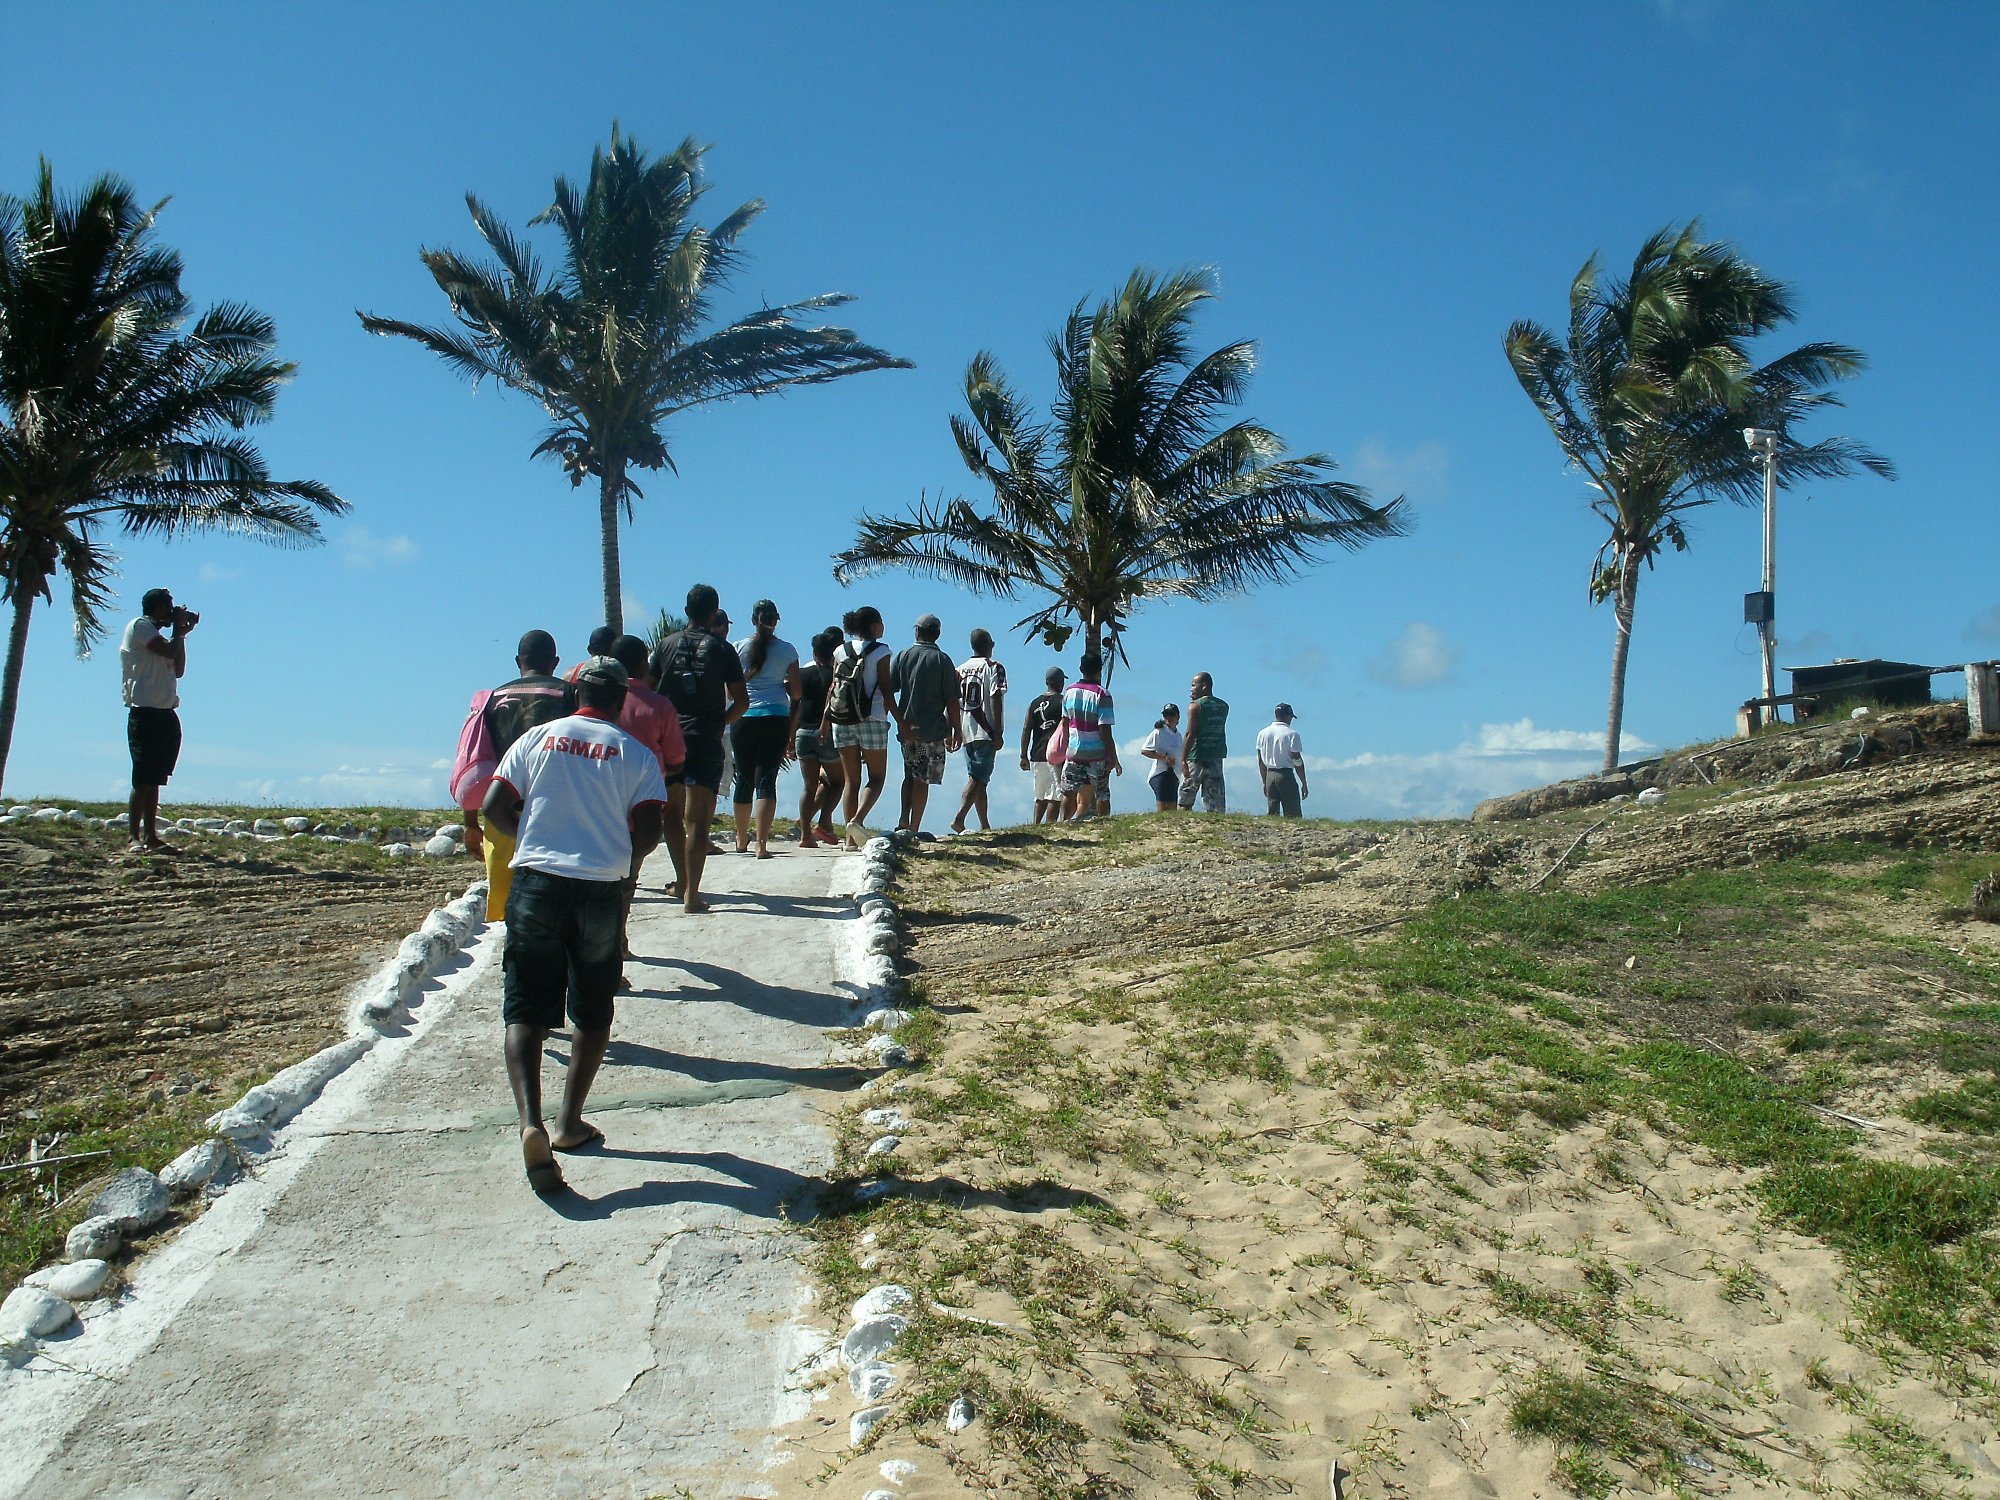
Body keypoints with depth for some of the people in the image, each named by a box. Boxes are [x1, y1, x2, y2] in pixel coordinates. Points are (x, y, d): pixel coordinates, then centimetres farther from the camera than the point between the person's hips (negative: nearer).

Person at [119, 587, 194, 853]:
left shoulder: (156, 634, 24)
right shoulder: (139, 626, -2)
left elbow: (179, 670, 21)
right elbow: (170, 651, -16)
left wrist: (181, 633, 17)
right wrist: (179, 629, 2)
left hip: (166, 716, 9)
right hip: (145, 714, -9)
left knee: (154, 780, 9)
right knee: (143, 780, -11)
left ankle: (151, 837, 11)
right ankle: (134, 838, -11)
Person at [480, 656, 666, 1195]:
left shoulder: (537, 738, 7)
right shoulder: (636, 754, 3)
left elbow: (494, 809, 4)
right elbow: (647, 834, -5)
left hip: (535, 882, 0)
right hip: (600, 891, 0)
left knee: (525, 1010, 0)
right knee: (592, 1013, 16)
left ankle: (531, 1122, -19)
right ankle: (570, 1122, 20)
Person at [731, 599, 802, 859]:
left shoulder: (739, 648, 4)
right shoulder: (787, 650, 3)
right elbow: (796, 693, 3)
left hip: (744, 718, 1)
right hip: (776, 719, -1)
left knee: (744, 778, 14)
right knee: (767, 779, -2)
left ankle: (741, 840, 30)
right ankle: (762, 844, -12)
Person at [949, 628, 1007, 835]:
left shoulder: (960, 670, 13)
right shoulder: (994, 668, -4)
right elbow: (995, 700, -13)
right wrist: (998, 733, -14)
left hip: (966, 733, 6)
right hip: (986, 732, -6)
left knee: (978, 778, 13)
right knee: (978, 778, -10)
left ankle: (985, 825, 17)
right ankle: (959, 819, -25)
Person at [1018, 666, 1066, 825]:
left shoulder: (1035, 703, 11)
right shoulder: (1063, 701, -4)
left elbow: (1026, 730, 8)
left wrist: (1024, 756, 10)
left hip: (1037, 756, 6)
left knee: (1040, 796, 15)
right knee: (1055, 796, -4)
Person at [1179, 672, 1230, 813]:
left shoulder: (1195, 705, -7)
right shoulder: (1224, 706, 10)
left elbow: (1191, 734, -15)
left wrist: (1183, 759, -16)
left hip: (1196, 758, -5)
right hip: (1216, 758, 5)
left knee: (1185, 801, 3)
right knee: (1216, 805, 3)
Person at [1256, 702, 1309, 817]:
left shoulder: (1262, 733, 8)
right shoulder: (1292, 734, -7)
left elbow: (1260, 761, 11)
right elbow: (1297, 761, -8)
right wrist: (1304, 784, -1)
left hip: (1270, 776, 5)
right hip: (1286, 776, -5)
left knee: (1272, 815, 6)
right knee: (1293, 816, -4)